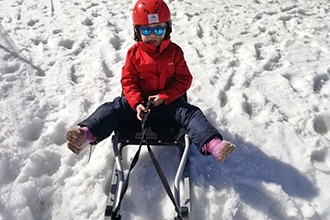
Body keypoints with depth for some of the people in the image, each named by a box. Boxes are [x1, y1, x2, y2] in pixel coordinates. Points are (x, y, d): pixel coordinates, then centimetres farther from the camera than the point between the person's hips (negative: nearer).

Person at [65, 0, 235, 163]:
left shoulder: (175, 51, -4)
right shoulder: (134, 53, -4)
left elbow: (184, 79, -4)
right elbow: (128, 81, -4)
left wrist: (164, 97, -17)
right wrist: (137, 103, -20)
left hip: (168, 99, 0)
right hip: (139, 98, 1)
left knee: (190, 112, -23)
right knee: (113, 108, -19)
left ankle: (212, 143, -40)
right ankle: (86, 134, -34)